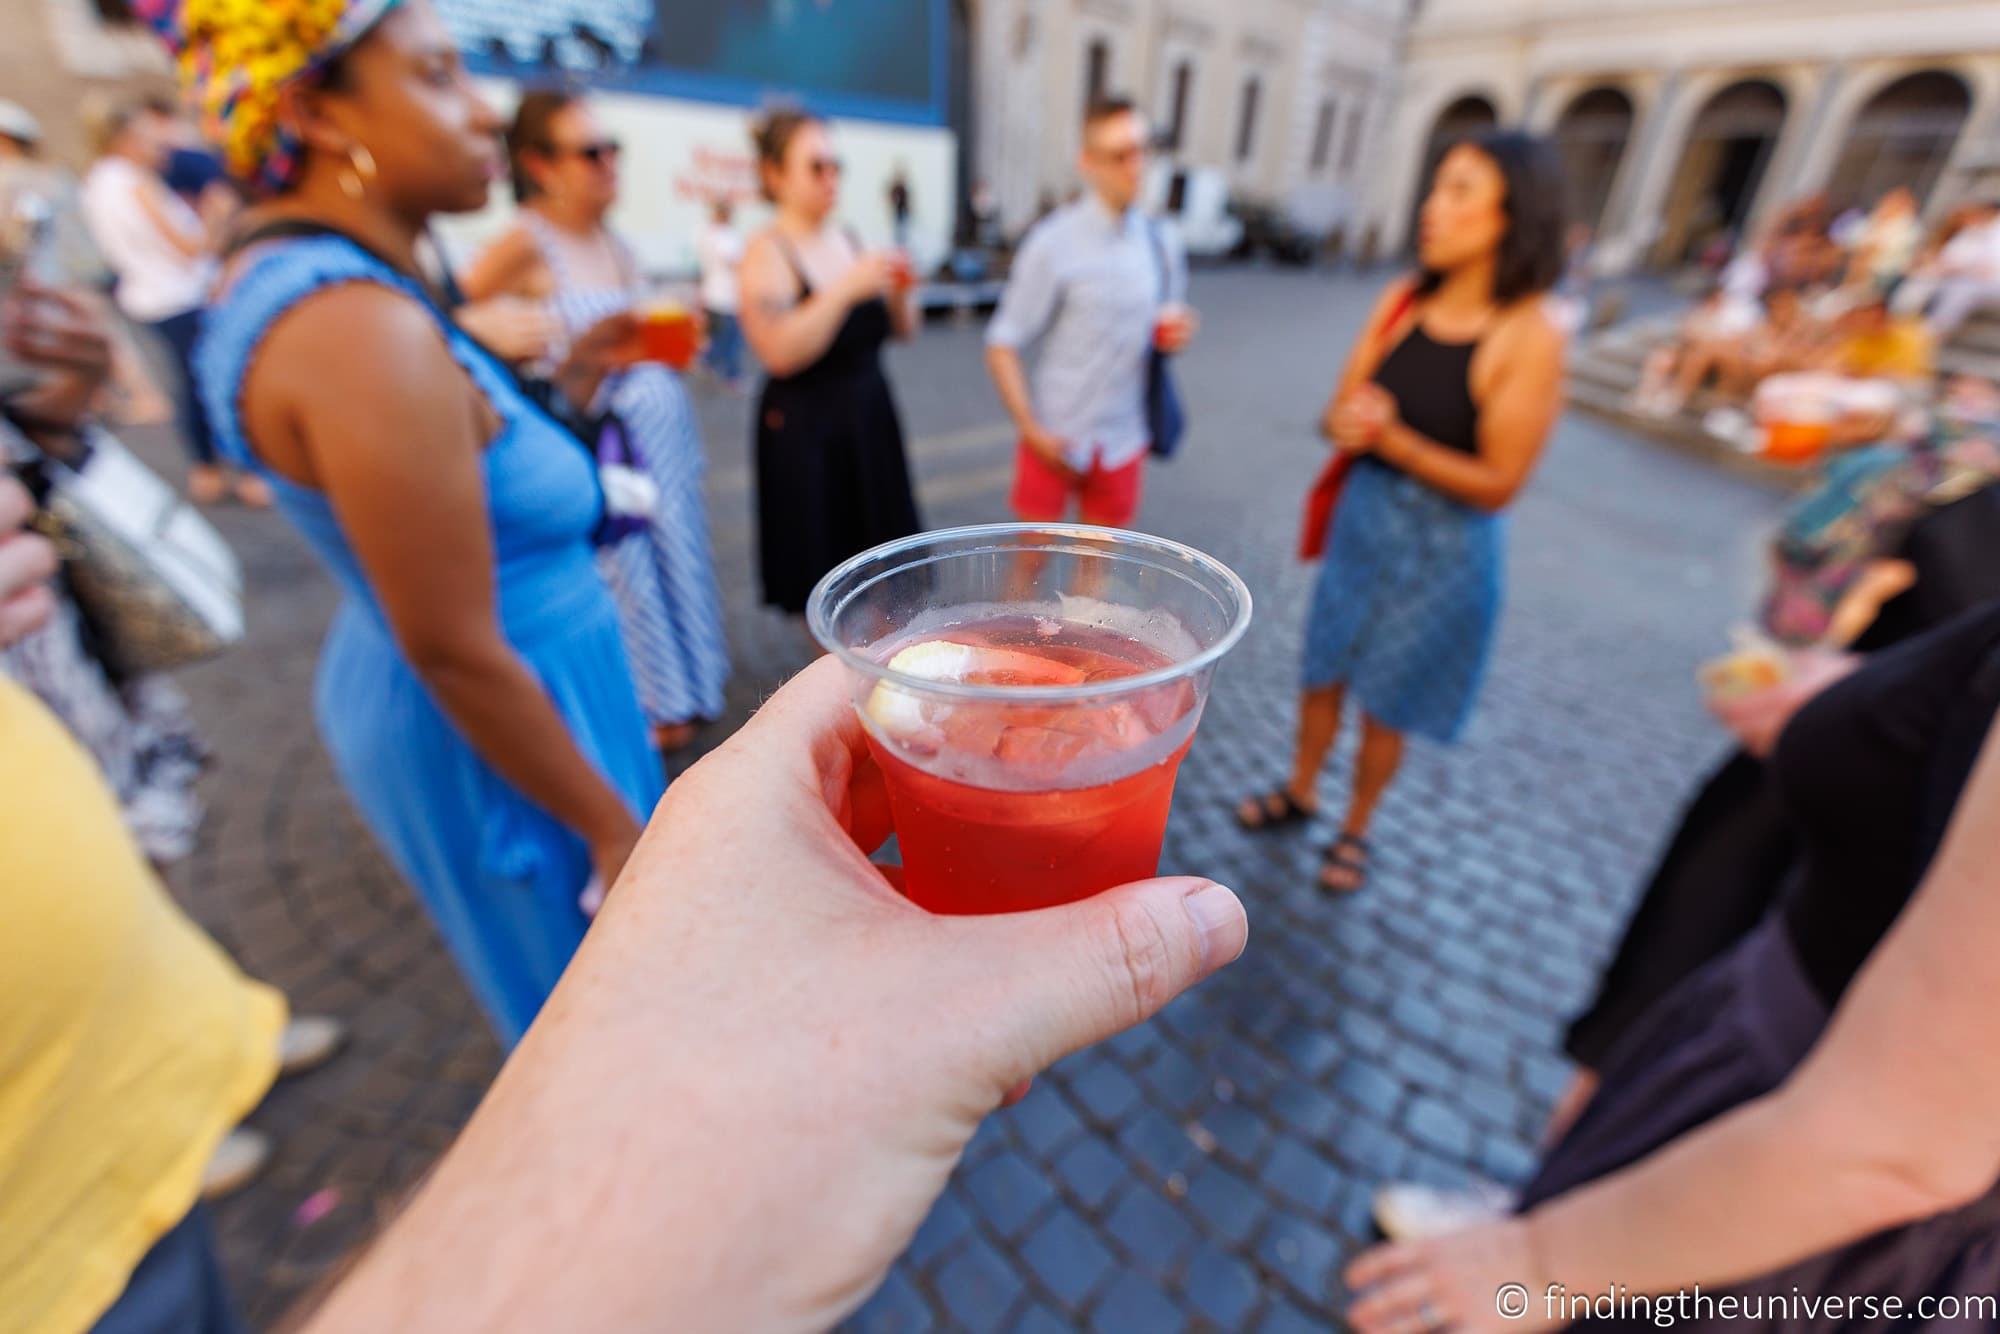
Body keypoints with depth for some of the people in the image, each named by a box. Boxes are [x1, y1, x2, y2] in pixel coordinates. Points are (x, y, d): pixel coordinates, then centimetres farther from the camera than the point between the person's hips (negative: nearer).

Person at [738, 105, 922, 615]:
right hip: (806, 431, -6)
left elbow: (902, 331, 15)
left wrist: (897, 292, -6)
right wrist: (845, 290, -22)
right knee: (824, 581, 2)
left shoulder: (848, 241, 10)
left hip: (871, 417, 7)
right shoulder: (767, 251, -9)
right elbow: (780, 352, -23)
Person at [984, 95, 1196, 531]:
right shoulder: (1054, 242, -11)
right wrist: (1032, 430, -16)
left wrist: (1176, 333, -6)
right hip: (1056, 441, -4)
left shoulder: (1161, 245, 4)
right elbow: (1002, 346, -10)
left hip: (1123, 442, 4)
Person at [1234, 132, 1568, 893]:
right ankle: (1301, 791, 40)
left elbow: (1498, 483, -16)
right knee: (1324, 671, 15)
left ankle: (1354, 830, 35)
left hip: (1445, 545, -4)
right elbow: (1337, 415, 0)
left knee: (1385, 702, 10)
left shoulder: (1529, 339, -17)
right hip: (1363, 515, 4)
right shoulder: (1402, 301, -4)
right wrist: (1348, 420, -24)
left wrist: (1392, 438, -27)